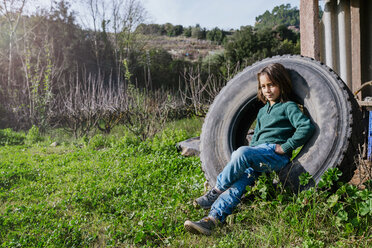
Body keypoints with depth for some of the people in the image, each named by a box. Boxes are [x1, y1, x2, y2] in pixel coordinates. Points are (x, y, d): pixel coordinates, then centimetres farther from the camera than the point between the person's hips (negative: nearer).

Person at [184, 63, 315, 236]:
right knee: (242, 177, -24)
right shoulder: (262, 111, 29)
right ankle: (213, 218, -40)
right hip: (258, 153, 6)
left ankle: (215, 192, -22)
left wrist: (285, 147, -11)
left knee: (242, 152, -34)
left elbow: (307, 127, -8)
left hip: (276, 154, -6)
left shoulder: (288, 107, 6)